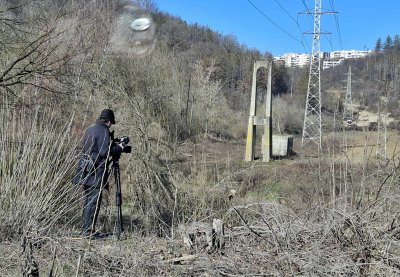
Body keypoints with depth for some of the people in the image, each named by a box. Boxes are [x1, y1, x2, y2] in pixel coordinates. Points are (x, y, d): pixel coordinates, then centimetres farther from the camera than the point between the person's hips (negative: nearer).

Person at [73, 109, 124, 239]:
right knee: (94, 202, -4)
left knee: (88, 201, 15)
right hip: (96, 173, -9)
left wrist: (113, 145, 23)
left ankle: (85, 229, 20)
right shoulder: (103, 131, -12)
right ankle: (88, 231, -2)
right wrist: (119, 148, -3)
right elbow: (104, 152, -19)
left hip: (86, 172, 9)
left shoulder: (90, 129, 16)